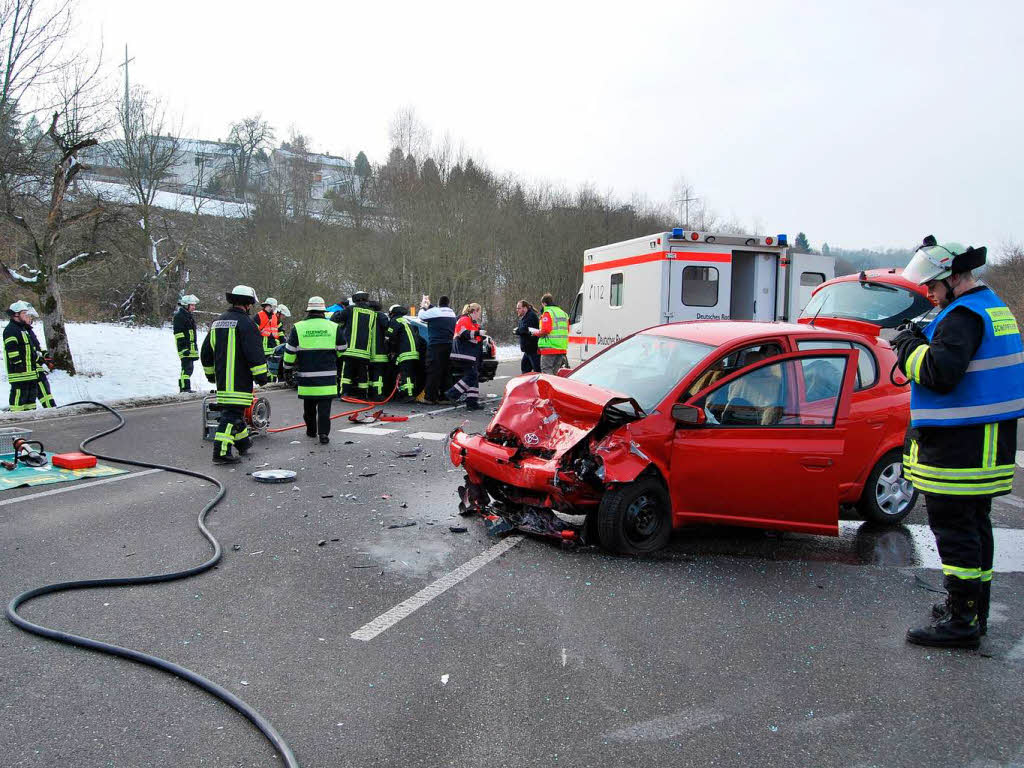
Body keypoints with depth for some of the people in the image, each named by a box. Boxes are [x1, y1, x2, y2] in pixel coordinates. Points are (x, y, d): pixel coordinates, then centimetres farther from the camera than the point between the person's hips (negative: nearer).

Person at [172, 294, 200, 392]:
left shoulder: (190, 316, 22)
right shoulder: (179, 316, -8)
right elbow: (178, 333, -15)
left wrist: (195, 347, 26)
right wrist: (183, 347, -21)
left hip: (191, 347, 10)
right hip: (185, 347, -10)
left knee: (190, 367, 13)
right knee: (187, 367, -14)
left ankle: (186, 388, 20)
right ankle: (184, 388, -14)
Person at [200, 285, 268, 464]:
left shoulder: (217, 323, 16)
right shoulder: (245, 323, -11)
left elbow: (205, 352, 23)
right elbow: (255, 353, -17)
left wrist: (211, 374, 33)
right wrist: (261, 375, -9)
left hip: (221, 379, 9)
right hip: (239, 381, -8)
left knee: (234, 410, 22)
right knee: (232, 413, -8)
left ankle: (242, 441, 38)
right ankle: (221, 452, -12)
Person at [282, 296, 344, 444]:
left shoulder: (298, 328, -1)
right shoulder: (334, 327, 0)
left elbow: (290, 352, 3)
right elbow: (341, 351, 12)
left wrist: (288, 365, 21)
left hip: (306, 376, 1)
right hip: (328, 377, -1)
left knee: (309, 406, 17)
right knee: (324, 407, 0)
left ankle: (311, 430, 30)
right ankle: (323, 433, -8)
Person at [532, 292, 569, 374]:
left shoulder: (547, 313, -9)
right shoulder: (563, 313, 19)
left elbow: (545, 330, -19)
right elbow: (567, 330, 21)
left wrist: (536, 333, -2)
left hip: (549, 348, -8)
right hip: (562, 348, 8)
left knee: (547, 372, -4)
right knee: (556, 373, 14)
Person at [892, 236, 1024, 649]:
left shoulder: (963, 315, -17)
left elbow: (940, 372, -27)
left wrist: (909, 346, -11)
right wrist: (922, 341, 8)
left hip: (959, 446, -11)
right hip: (984, 443, 11)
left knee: (952, 526, -5)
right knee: (974, 522, 17)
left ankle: (962, 620, 1)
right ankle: (974, 608, 29)